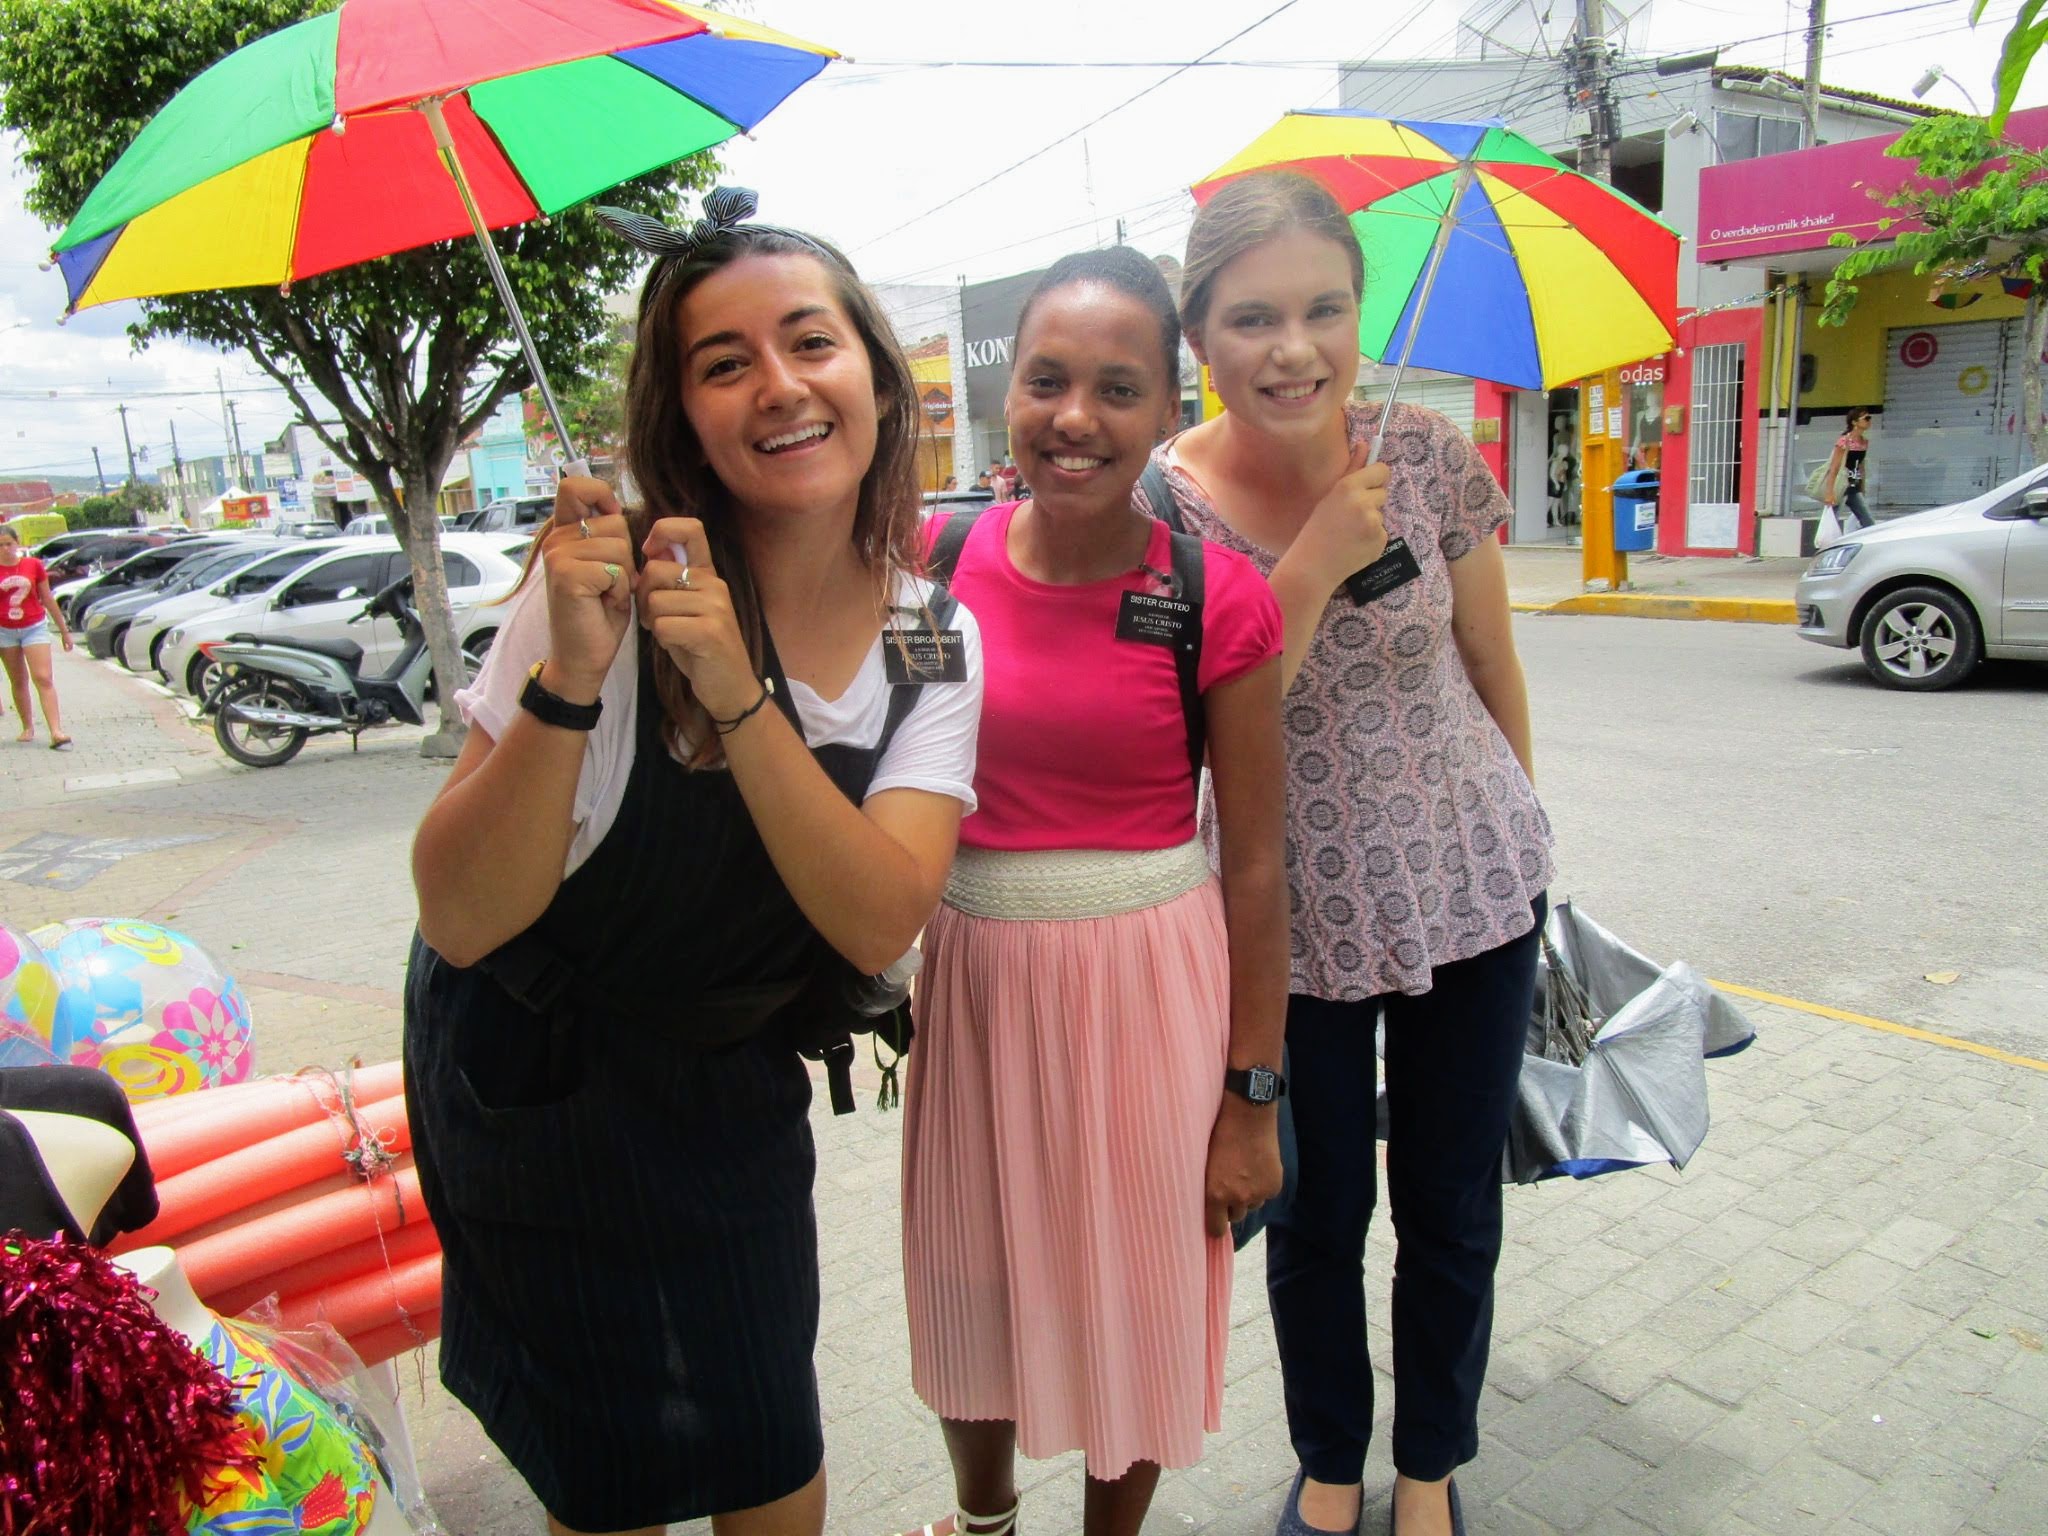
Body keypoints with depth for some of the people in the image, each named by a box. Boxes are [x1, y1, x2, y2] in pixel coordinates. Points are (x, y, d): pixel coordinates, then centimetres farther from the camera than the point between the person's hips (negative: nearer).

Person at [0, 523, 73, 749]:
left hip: (34, 627, -1)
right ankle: (28, 728, 20)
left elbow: (48, 599, 7)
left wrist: (64, 630, 10)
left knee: (44, 678, -10)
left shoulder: (33, 565, -1)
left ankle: (56, 732, -18)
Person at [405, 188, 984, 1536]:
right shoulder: (611, 587, -22)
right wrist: (570, 679, -39)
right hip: (527, 1076, -2)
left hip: (729, 1095, 3)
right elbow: (461, 920, -24)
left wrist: (739, 693, -36)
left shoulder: (933, 642, -12)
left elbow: (881, 925, -24)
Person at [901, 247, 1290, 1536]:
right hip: (971, 967, 3)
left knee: (1136, 1290, 16)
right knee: (972, 1271, 21)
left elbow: (1255, 864, -7)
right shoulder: (942, 561, -4)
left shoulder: (1218, 598, -11)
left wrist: (1252, 1094, -5)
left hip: (1151, 977, -2)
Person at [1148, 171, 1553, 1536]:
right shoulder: (1162, 504, -14)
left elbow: (1494, 667, 3)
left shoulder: (1428, 455, -9)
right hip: (1290, 920, -1)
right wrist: (1315, 567, -26)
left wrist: (1524, 836, 12)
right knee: (1315, 1216, 15)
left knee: (1454, 1211, 15)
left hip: (1472, 894, 2)